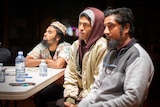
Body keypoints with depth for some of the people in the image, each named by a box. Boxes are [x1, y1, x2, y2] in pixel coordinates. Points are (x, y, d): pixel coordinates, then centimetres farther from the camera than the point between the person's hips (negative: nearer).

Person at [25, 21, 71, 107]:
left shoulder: (66, 47, -13)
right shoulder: (42, 46, 2)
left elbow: (58, 64, -31)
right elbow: (27, 62, -8)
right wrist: (46, 61, -13)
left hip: (61, 85, -5)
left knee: (39, 96, -26)